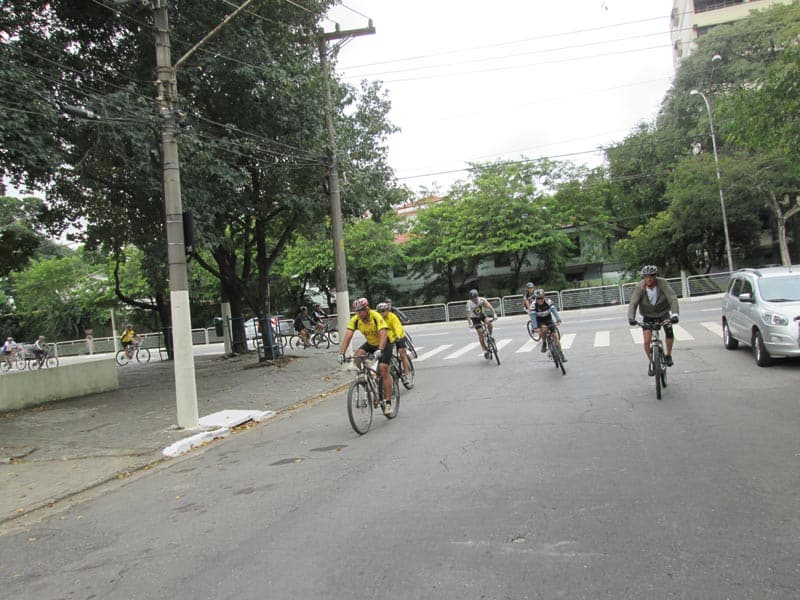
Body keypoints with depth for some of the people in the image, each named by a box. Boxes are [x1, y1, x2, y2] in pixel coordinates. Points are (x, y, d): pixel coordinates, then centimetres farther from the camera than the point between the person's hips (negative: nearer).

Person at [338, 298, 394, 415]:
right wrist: (342, 353, -35)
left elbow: (383, 334, -42)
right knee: (357, 356, -23)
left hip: (384, 343, -5)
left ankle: (388, 402, -11)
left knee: (383, 370, -17)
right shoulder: (355, 320, -18)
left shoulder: (376, 316, -31)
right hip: (370, 343, 5)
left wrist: (380, 350, -57)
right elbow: (348, 336, -24)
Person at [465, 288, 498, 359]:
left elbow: (490, 306, -38)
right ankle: (485, 350, -2)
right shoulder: (469, 303, -31)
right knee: (480, 333, -12)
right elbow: (468, 314, -39)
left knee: (489, 324, -26)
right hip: (475, 318, -2)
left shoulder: (482, 299, -28)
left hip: (482, 314, 2)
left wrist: (494, 314, -54)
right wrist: (469, 324, -54)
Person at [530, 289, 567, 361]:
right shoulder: (534, 304, -25)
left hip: (548, 319, 1)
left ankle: (561, 354, 2)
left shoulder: (548, 301, -23)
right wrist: (535, 327, -43)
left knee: (555, 336, -8)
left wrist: (558, 320, -47)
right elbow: (533, 316, -31)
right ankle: (544, 344, -9)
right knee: (544, 329, -35)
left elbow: (554, 310, -33)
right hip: (539, 320, -1)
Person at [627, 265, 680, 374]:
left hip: (663, 313, 0)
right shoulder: (639, 287, -21)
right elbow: (633, 303, -28)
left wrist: (674, 314, -44)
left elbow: (673, 298, -29)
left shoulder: (662, 283, -22)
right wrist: (631, 318, -44)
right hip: (648, 316, 0)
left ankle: (668, 356, -3)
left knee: (669, 331, -26)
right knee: (647, 341, -8)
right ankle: (651, 363, 17)